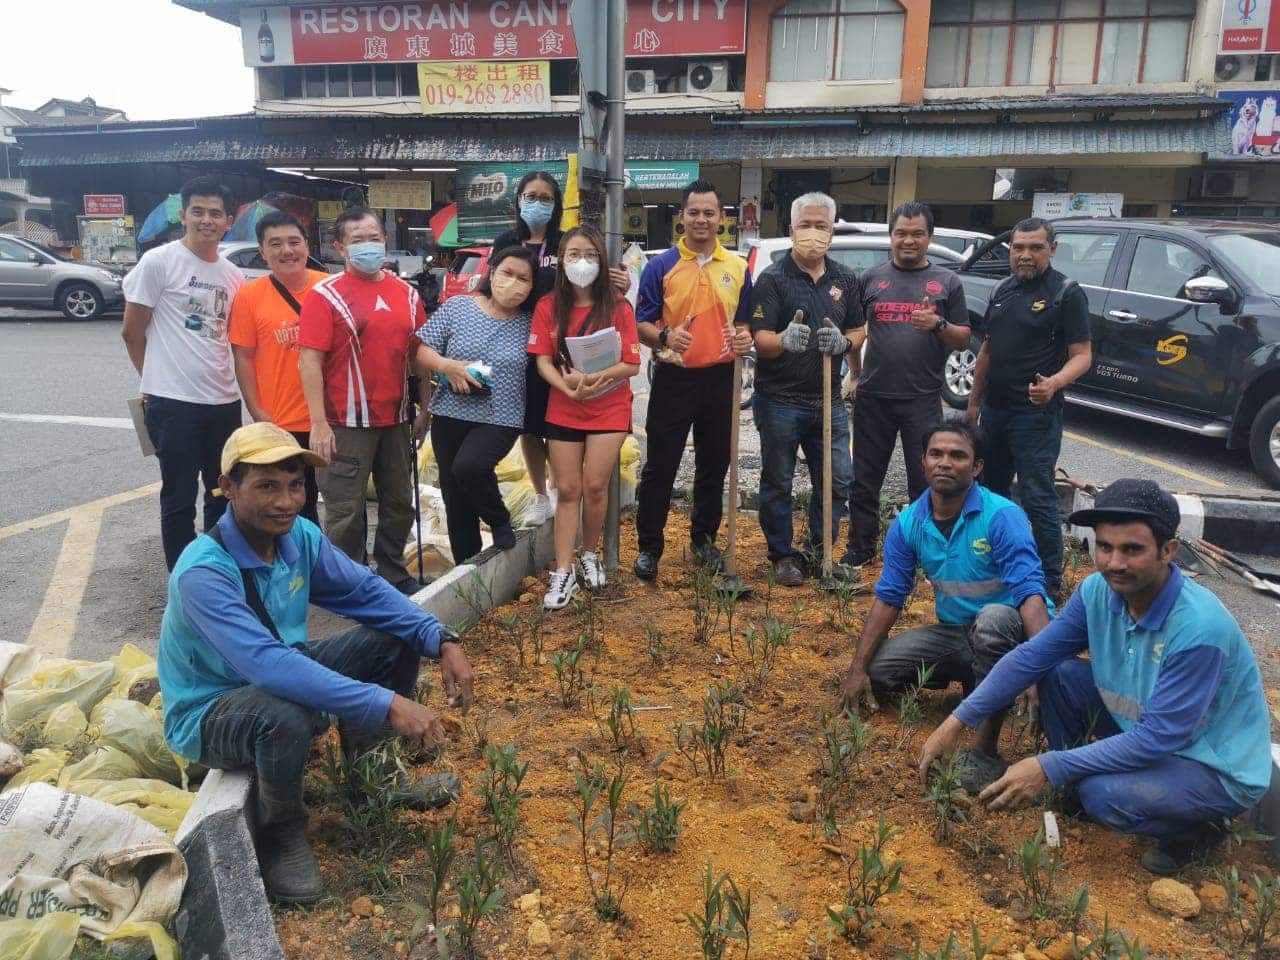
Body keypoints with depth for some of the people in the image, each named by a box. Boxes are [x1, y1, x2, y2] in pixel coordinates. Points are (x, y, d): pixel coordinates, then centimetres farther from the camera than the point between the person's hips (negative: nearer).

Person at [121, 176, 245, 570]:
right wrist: (156, 378, 6)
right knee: (179, 500, 3)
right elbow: (132, 331, -2)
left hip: (224, 401, 6)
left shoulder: (232, 275, 9)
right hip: (173, 403, -5)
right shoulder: (159, 261, -6)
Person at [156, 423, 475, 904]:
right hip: (210, 714, -7)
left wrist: (443, 641, -17)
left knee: (397, 637, -3)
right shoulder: (203, 572, -32)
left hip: (281, 676, 8)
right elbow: (269, 665, -43)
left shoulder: (299, 535, -9)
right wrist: (386, 704, -46)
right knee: (286, 715, -40)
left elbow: (365, 590, -1)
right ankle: (281, 836, -9)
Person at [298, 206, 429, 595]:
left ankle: (393, 573, 33)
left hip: (396, 419, 5)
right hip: (347, 421, -5)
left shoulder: (406, 293, 9)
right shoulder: (325, 295, -7)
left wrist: (426, 408, 11)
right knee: (346, 510, 3)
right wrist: (318, 423, -18)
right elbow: (310, 361, -12)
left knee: (399, 503, 16)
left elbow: (418, 352, 15)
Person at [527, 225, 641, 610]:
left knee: (595, 485, -3)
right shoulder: (548, 307, 1)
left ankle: (590, 554, 22)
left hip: (610, 408, -1)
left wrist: (593, 378, -24)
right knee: (568, 489, 3)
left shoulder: (617, 307, -4)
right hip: (563, 408, 1)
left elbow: (632, 364, -9)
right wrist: (569, 387, -21)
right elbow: (543, 361, -3)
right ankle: (563, 573, 8)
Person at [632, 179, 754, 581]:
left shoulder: (737, 268, 8)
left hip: (721, 379, 3)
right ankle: (649, 546, 13)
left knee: (713, 466, 13)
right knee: (660, 466, 1)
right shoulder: (661, 266, -1)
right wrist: (665, 336, -22)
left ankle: (704, 538, 29)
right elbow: (642, 324, -1)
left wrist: (745, 337, -9)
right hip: (674, 378, -3)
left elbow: (745, 320, 14)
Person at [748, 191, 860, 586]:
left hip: (828, 400, 5)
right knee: (778, 483, 5)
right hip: (779, 400, -4)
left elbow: (858, 330, 16)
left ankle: (818, 551, 26)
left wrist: (843, 342, -7)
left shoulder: (844, 280, 10)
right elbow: (760, 340, -11)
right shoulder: (773, 278, -5)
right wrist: (785, 340, -33)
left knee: (837, 481, 8)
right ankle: (783, 556, 21)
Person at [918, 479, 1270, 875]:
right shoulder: (1098, 591, -12)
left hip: (1220, 769, -6)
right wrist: (958, 721, -13)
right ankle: (1074, 792, 9)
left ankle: (1194, 832, 2)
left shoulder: (1200, 628, -32)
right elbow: (1031, 656, -7)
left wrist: (1048, 768, -33)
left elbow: (1158, 738, -31)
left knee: (1104, 794, -31)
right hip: (1143, 729, 7)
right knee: (1058, 674, -9)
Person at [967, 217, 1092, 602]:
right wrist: (974, 401, 18)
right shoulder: (1002, 290, 13)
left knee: (1037, 498, -6)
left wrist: (1054, 382, -32)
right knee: (991, 489, 16)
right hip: (994, 410, 7)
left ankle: (1050, 582, 3)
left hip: (1036, 415, -7)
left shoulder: (1067, 293, -7)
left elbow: (1082, 355, -12)